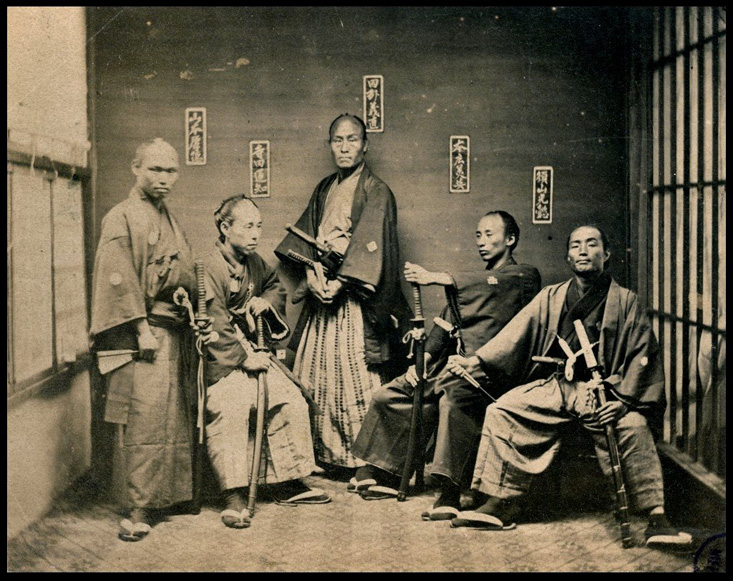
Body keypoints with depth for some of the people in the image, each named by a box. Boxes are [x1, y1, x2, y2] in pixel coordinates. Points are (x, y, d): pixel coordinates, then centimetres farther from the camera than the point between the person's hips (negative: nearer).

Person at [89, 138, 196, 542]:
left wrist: (191, 322, 15)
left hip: (176, 334, 8)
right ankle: (139, 509, -4)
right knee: (145, 422, -9)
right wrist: (142, 328, -20)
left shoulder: (170, 221, 19)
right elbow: (117, 278, -15)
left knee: (176, 418, 10)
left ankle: (167, 493, 21)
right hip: (147, 334, -8)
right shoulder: (122, 218, -6)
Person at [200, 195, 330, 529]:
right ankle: (235, 497, -23)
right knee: (229, 411, -30)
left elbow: (276, 286, 28)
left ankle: (285, 483, 17)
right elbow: (216, 328, -22)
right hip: (221, 362, -9)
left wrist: (266, 301, 5)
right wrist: (243, 358, -20)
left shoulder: (254, 262, 10)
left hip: (252, 353, 9)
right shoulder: (210, 270, -18)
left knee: (291, 403, 4)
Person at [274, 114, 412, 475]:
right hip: (321, 295, 7)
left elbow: (368, 245, -14)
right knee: (315, 374, 5)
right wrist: (311, 274, -6)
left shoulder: (376, 192, -4)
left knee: (355, 375, -7)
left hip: (354, 297, -6)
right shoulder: (324, 189, 17)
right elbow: (305, 236, 11)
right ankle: (325, 452, 15)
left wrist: (340, 281, -21)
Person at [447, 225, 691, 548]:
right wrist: (475, 361, -6)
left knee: (634, 427, -32)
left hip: (603, 390, -3)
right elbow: (517, 334, 8)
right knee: (501, 411, -17)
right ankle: (500, 506, -10)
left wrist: (623, 398, -16)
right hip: (556, 386, 3)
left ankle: (656, 518, -25)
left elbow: (643, 353, -1)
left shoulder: (625, 301, 7)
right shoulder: (551, 297, 16)